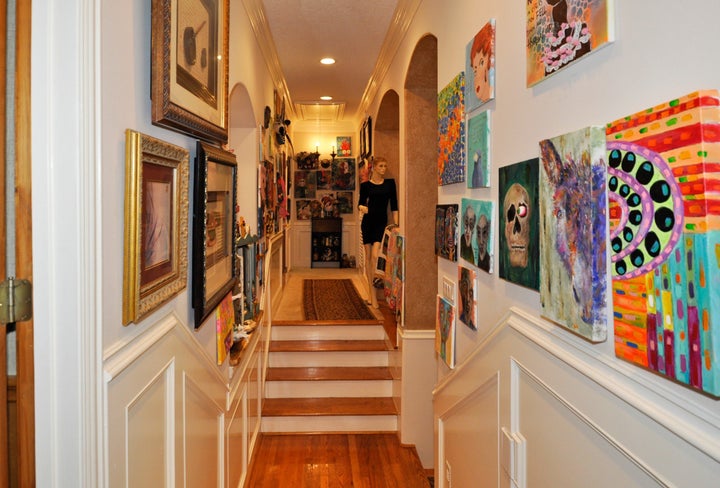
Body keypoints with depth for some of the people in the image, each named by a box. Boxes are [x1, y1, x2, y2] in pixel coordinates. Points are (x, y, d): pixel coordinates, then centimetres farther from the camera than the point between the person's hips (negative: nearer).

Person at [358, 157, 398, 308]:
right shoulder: (365, 185, 5)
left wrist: (396, 223, -2)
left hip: (382, 222, -1)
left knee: (375, 256, -14)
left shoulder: (390, 183, 6)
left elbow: (394, 204, 5)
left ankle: (373, 292, -5)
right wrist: (361, 207, -18)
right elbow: (361, 202, 6)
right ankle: (371, 291, 14)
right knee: (368, 256, 4)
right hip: (368, 222, 1)